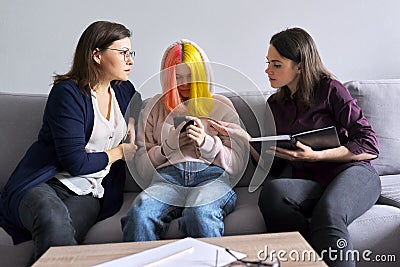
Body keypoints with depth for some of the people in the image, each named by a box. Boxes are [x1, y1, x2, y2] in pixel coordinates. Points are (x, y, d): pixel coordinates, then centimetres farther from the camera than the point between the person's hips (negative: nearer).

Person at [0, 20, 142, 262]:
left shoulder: (124, 90, 11)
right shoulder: (68, 93, -10)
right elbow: (76, 163, -16)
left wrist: (133, 123, 13)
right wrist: (120, 152, -2)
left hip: (88, 194, 4)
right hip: (44, 184, -4)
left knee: (57, 238, -29)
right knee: (53, 219, -39)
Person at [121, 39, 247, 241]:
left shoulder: (221, 105, 19)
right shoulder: (154, 107, 22)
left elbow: (237, 165, 10)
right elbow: (142, 167, 16)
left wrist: (206, 142, -6)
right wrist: (167, 146, -3)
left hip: (211, 176, -1)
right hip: (167, 177, 1)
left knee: (199, 214, -36)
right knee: (139, 211, -33)